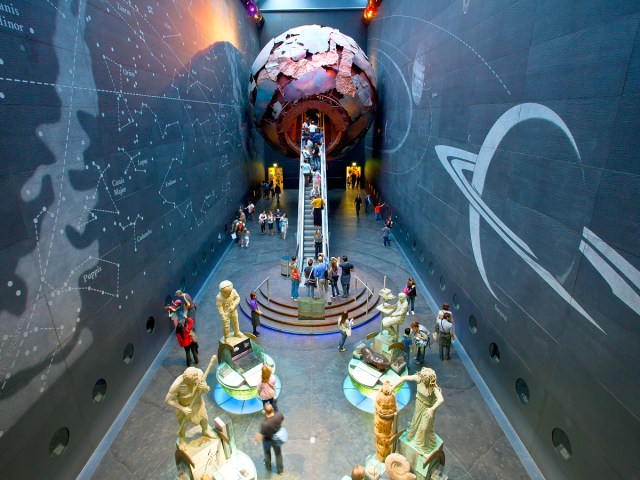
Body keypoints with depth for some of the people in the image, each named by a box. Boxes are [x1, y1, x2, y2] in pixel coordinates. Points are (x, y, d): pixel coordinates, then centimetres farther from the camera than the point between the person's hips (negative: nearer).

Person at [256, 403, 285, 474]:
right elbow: (282, 420, -9)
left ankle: (268, 466, 58)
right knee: (278, 454, 29)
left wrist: (257, 436, -6)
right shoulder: (279, 414, -35)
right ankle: (280, 469, 50)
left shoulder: (265, 424, -44)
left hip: (267, 440, -2)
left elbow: (260, 437, -27)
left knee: (267, 453, 32)